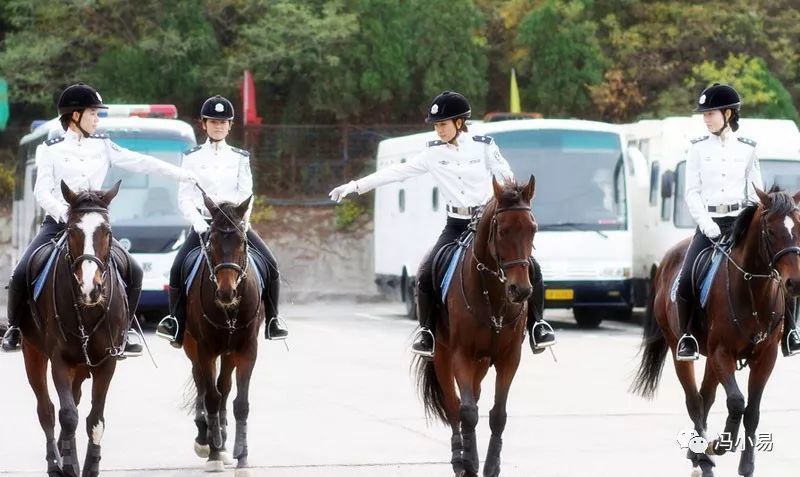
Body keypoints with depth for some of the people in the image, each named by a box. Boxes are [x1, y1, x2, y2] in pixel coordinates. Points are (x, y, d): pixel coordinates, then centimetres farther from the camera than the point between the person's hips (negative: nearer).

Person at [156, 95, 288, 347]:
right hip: (203, 224, -1)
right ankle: (176, 323, -10)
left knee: (270, 264, -17)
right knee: (177, 268, -23)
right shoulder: (193, 157, 7)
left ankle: (273, 320, -3)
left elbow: (246, 194, 4)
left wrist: (240, 222, -13)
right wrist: (198, 222, -14)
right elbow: (184, 197, 2)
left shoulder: (239, 158, 10)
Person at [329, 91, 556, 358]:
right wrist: (355, 186, -3)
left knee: (530, 268, -14)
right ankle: (426, 331, 0)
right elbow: (397, 173, 1)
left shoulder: (484, 147, -2)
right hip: (456, 226, 1)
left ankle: (536, 325, 0)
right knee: (426, 274, -16)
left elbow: (507, 180, -2)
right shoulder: (433, 153, 2)